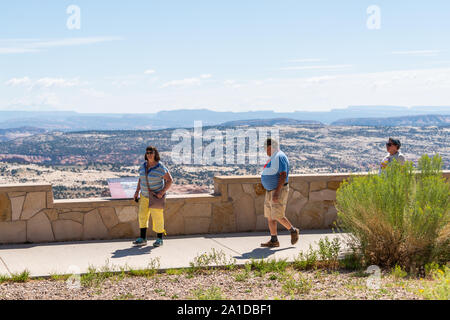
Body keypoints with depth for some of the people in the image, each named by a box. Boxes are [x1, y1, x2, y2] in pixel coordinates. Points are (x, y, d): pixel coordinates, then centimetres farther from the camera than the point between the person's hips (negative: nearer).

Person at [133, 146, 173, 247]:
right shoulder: (143, 166, 2)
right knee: (142, 216, 1)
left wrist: (162, 192, -20)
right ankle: (143, 239, 8)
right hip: (145, 195, 6)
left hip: (156, 196, -6)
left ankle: (159, 239, 14)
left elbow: (170, 180, -13)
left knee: (157, 217, 0)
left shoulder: (160, 167, -16)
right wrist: (137, 191, 6)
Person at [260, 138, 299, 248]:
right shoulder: (273, 158, 17)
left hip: (280, 190, -10)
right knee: (270, 217, 6)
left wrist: (277, 192, -27)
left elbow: (283, 176, -22)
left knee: (278, 216, -10)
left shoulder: (280, 157, -15)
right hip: (270, 191, 10)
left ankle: (293, 231, 11)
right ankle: (274, 240, 8)